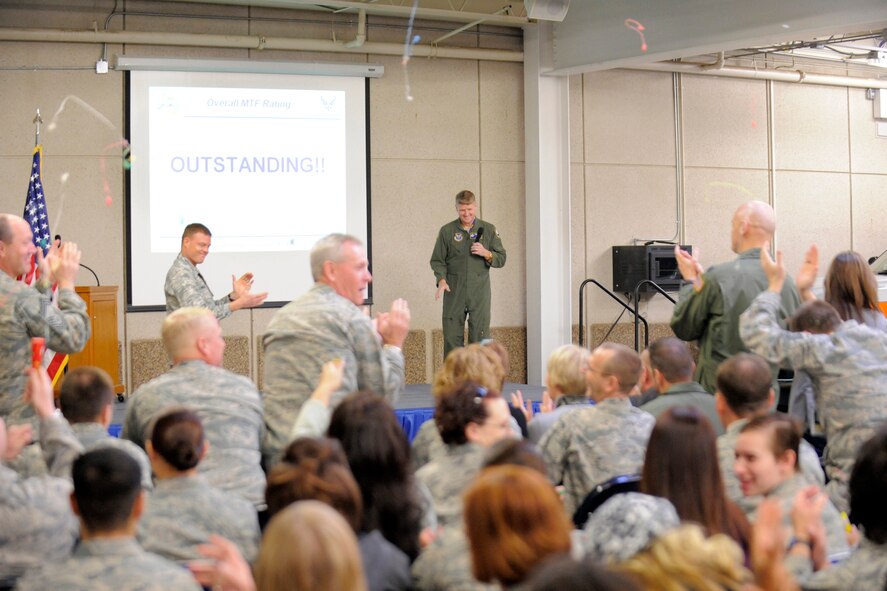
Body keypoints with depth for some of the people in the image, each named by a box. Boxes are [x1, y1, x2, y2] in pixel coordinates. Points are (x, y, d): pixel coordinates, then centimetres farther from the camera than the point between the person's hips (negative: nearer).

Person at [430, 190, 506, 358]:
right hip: (454, 292, 0)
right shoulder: (447, 231, 7)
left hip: (480, 293, 0)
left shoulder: (488, 229, 8)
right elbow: (437, 260, 8)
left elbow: (501, 259, 10)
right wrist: (441, 280, -9)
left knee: (480, 338, -2)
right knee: (452, 338, 0)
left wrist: (486, 254, -10)